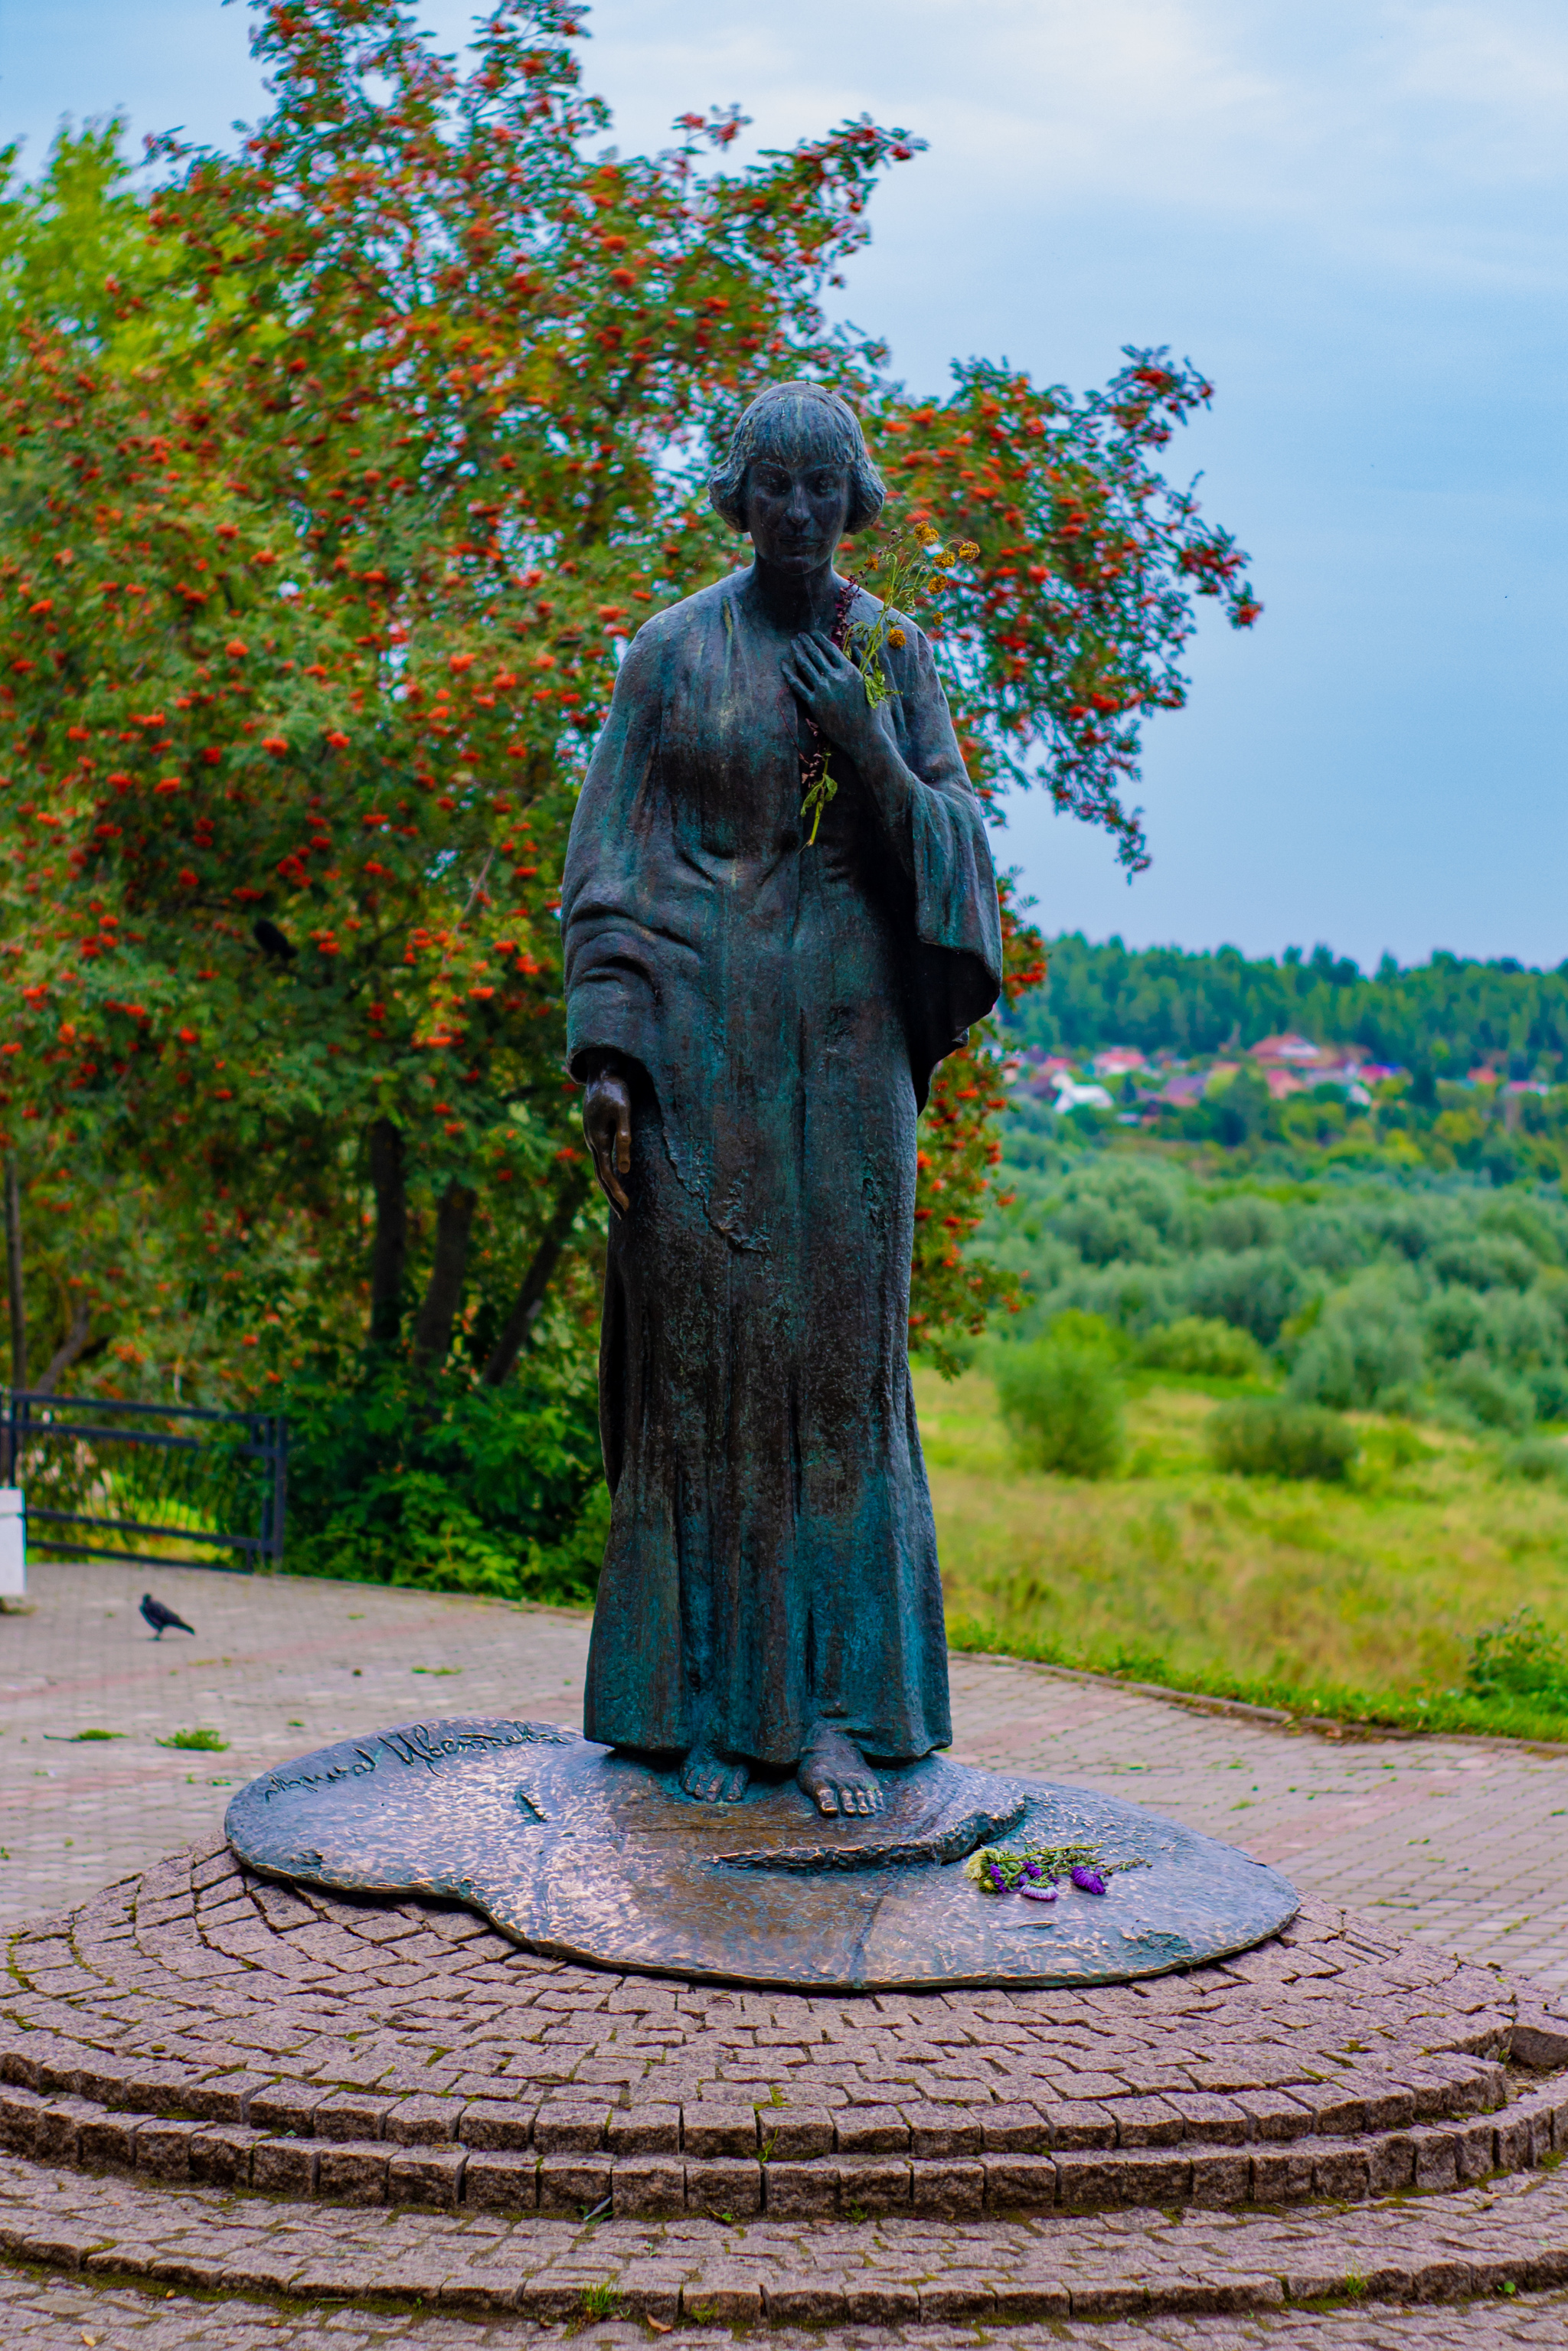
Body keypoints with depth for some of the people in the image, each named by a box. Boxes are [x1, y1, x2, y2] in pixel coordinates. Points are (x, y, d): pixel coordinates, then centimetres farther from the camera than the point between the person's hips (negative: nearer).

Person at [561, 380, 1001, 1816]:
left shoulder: (900, 654, 7)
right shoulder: (669, 655, 2)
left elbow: (951, 848, 4)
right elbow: (614, 865, 0)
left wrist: (872, 756, -15)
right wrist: (604, 1055, -9)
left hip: (844, 1031, 1)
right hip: (697, 1027, -1)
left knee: (841, 1348, -2)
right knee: (701, 1342, 0)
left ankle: (834, 1705, 4)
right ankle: (706, 1696, 9)